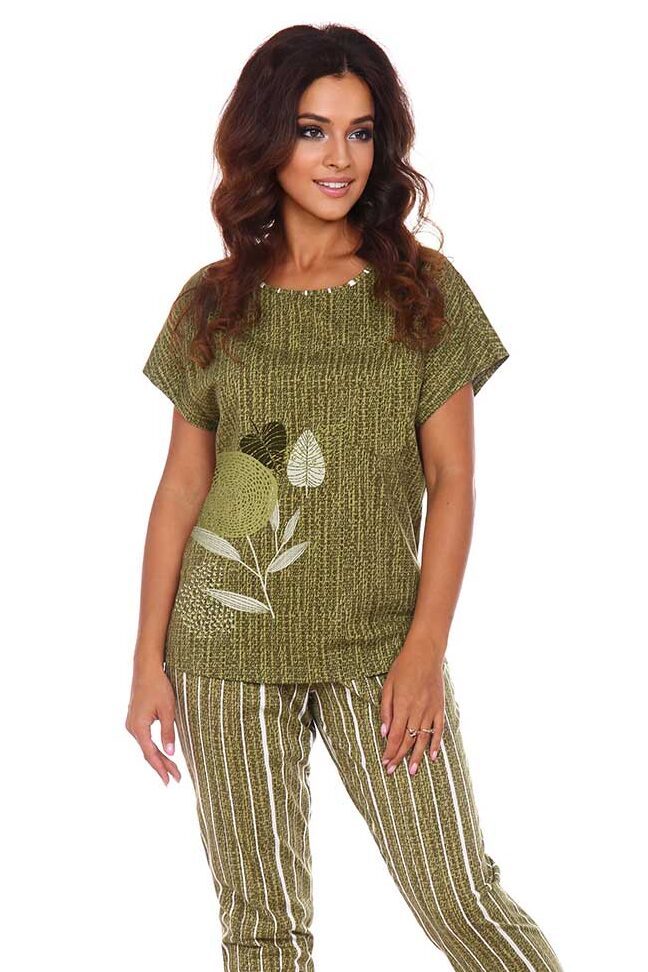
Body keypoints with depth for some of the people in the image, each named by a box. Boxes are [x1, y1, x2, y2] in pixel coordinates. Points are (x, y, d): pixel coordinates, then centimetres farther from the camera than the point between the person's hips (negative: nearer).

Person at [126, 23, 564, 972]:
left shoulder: (424, 288, 2)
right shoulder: (213, 302, 5)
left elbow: (452, 482, 0)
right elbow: (181, 487, 7)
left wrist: (425, 651, -8)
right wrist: (149, 662, 4)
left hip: (380, 644, -1)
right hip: (226, 647, 1)